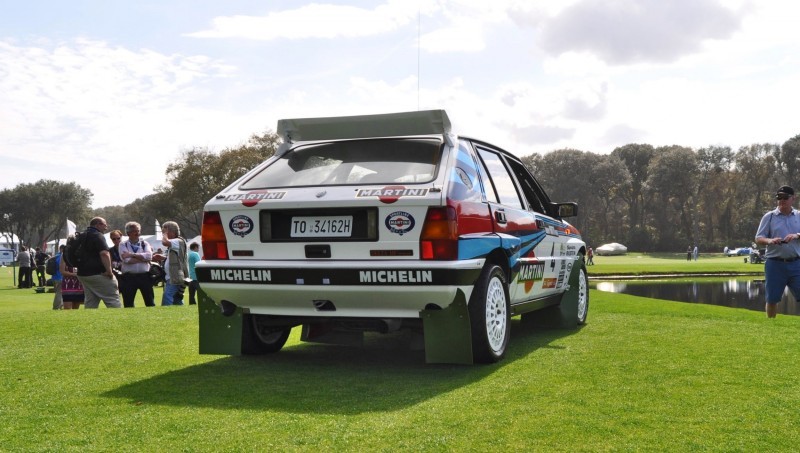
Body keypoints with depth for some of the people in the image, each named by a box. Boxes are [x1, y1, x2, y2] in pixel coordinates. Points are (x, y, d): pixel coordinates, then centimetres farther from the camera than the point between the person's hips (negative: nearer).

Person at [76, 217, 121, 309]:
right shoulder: (97, 235, -11)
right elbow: (104, 254, -24)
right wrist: (109, 270, -20)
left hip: (83, 274, 9)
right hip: (98, 274, -9)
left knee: (89, 303, 10)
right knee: (113, 301, -5)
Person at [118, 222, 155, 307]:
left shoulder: (145, 244, 10)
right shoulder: (123, 245, 5)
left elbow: (149, 256, -9)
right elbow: (126, 259, -12)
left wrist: (132, 254, -13)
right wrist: (143, 258, -8)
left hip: (144, 277, 1)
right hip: (129, 277, -1)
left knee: (150, 303, 3)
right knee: (128, 304, 4)